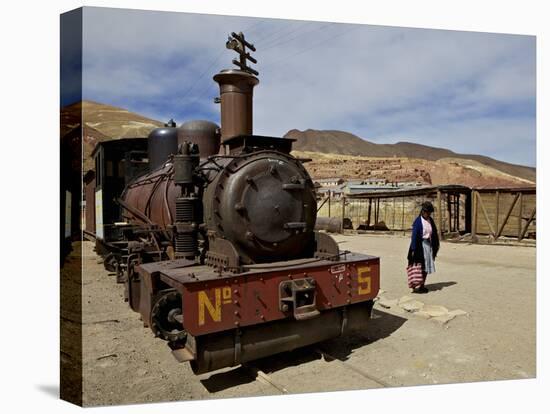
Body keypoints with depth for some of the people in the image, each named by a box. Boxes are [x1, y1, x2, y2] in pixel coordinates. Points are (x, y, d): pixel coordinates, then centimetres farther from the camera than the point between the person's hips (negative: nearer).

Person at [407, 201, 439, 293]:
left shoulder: (430, 220, 8)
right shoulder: (418, 221, -11)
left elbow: (434, 234, 13)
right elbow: (414, 236, -13)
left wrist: (435, 246, 10)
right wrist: (413, 250, -15)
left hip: (429, 245, 7)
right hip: (420, 246, -7)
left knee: (426, 266, 9)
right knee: (420, 266, -7)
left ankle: (422, 285, 18)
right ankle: (416, 286, -2)